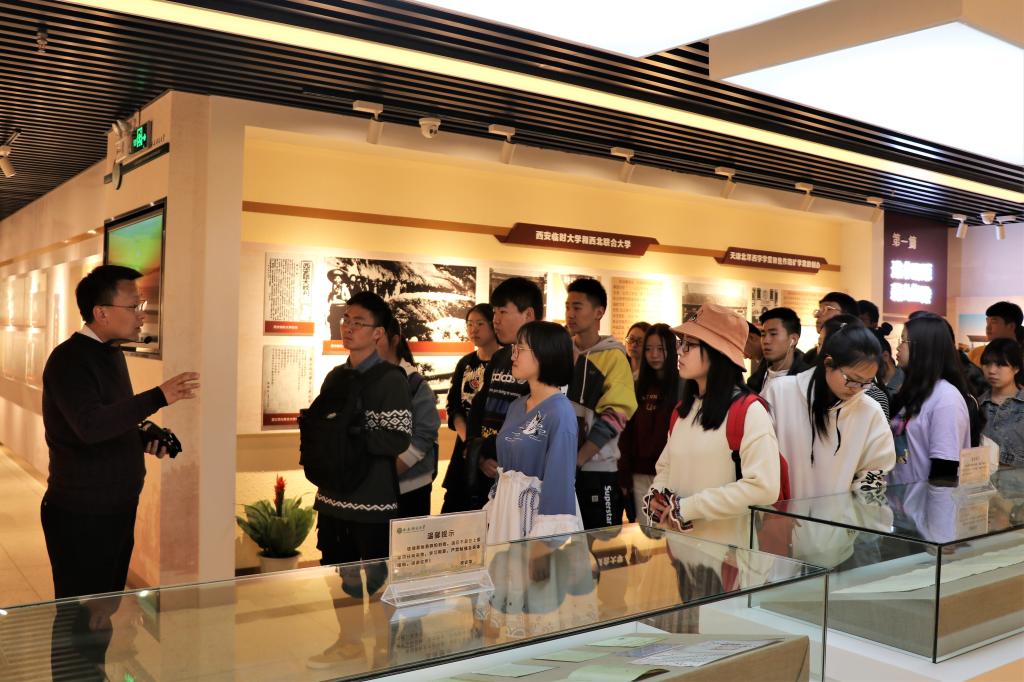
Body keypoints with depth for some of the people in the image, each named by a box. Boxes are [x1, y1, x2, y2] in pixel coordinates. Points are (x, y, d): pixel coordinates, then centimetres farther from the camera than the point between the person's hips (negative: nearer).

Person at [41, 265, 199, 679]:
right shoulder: (70, 359, -18)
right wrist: (159, 397, -38)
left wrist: (143, 440, 3)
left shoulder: (111, 353, 10)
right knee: (81, 623, 2)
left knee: (106, 612, 18)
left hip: (117, 509, 9)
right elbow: (90, 426, -33)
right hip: (81, 516, -9)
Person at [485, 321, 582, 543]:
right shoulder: (517, 406, 7)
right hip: (507, 511, 7)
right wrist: (492, 515, 14)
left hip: (539, 513, -7)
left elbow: (560, 480, -19)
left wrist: (546, 538, -19)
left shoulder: (560, 412, -17)